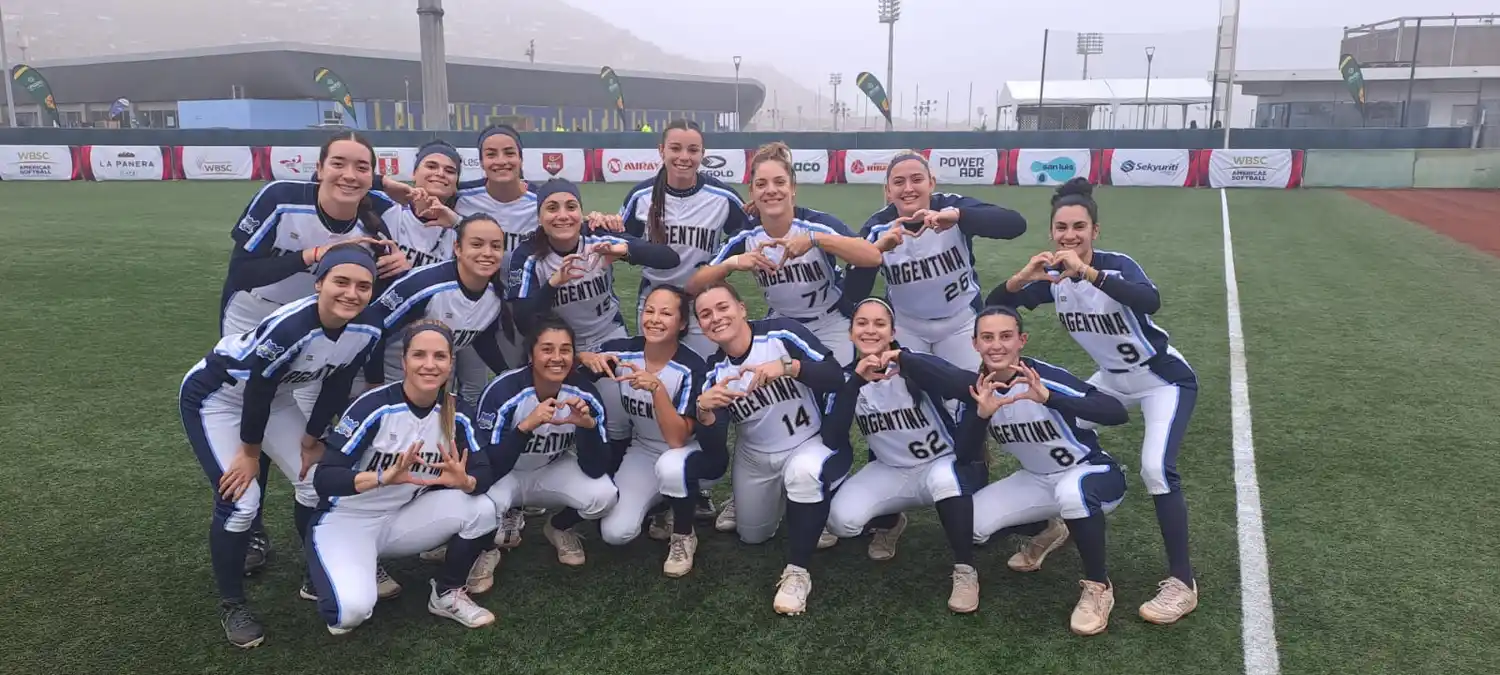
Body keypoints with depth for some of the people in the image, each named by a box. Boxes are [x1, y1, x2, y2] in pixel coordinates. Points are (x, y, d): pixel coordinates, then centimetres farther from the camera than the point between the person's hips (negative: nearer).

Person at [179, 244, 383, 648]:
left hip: (274, 398, 6)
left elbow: (336, 388, -3)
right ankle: (232, 605, 8)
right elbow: (257, 391, -26)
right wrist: (251, 452, -12)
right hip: (214, 396, -6)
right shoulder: (289, 326, -39)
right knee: (240, 500, -14)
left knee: (317, 482, 4)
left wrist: (310, 441, 3)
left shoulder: (366, 332, -19)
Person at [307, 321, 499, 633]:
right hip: (346, 521, -5)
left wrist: (464, 481, -33)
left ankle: (447, 594, 4)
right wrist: (384, 478, -42)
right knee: (352, 610, -30)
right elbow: (324, 478, -25)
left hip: (401, 519, 5)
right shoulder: (374, 407, -22)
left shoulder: (454, 414, -7)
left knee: (482, 509, -19)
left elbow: (484, 475, -9)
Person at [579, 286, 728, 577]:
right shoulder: (622, 351, -15)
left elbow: (677, 439, -30)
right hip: (643, 451, 3)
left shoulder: (692, 368, -26)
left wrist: (656, 387, -42)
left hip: (693, 451, -3)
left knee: (670, 466, -39)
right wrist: (588, 358, -26)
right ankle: (663, 510, 16)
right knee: (615, 533, -17)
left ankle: (684, 536, -9)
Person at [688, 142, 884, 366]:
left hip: (831, 328, -2)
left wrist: (815, 239, -48)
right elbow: (693, 287, -15)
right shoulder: (745, 237, -14)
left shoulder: (817, 224, -24)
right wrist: (732, 263, -33)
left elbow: (874, 257, -39)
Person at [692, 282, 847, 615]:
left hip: (811, 444, -5)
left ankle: (797, 572, -21)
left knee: (804, 473, -39)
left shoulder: (781, 333, -21)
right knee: (752, 536, 17)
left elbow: (837, 377, -28)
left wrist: (787, 367, -42)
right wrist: (704, 409, -32)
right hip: (755, 459, 6)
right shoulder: (714, 371, -6)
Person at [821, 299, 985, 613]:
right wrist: (857, 381, -33)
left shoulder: (915, 366, -19)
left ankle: (965, 571, -19)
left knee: (945, 478, -39)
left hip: (943, 464, -3)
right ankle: (890, 523, 16)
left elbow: (968, 387, -39)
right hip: (890, 472, 4)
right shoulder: (847, 377, -8)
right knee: (841, 519, -20)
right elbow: (832, 440, -22)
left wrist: (905, 361, -46)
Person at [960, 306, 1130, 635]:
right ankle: (1048, 530, 19)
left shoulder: (1047, 377, -28)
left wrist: (1047, 397, -52)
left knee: (1072, 490, -40)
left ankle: (1098, 587, -15)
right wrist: (982, 414, -33)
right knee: (971, 523, -11)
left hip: (1094, 474, -6)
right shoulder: (977, 387, -11)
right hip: (1037, 480, 6)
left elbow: (1117, 413, -39)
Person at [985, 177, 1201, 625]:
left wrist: (1088, 272, -58)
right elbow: (993, 307, -17)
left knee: (1156, 469, -23)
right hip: (1113, 379, 7)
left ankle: (1182, 583, -9)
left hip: (1164, 381, -6)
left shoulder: (1115, 265, -27)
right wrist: (1021, 278, -35)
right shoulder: (1052, 277, -11)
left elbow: (1150, 302, -49)